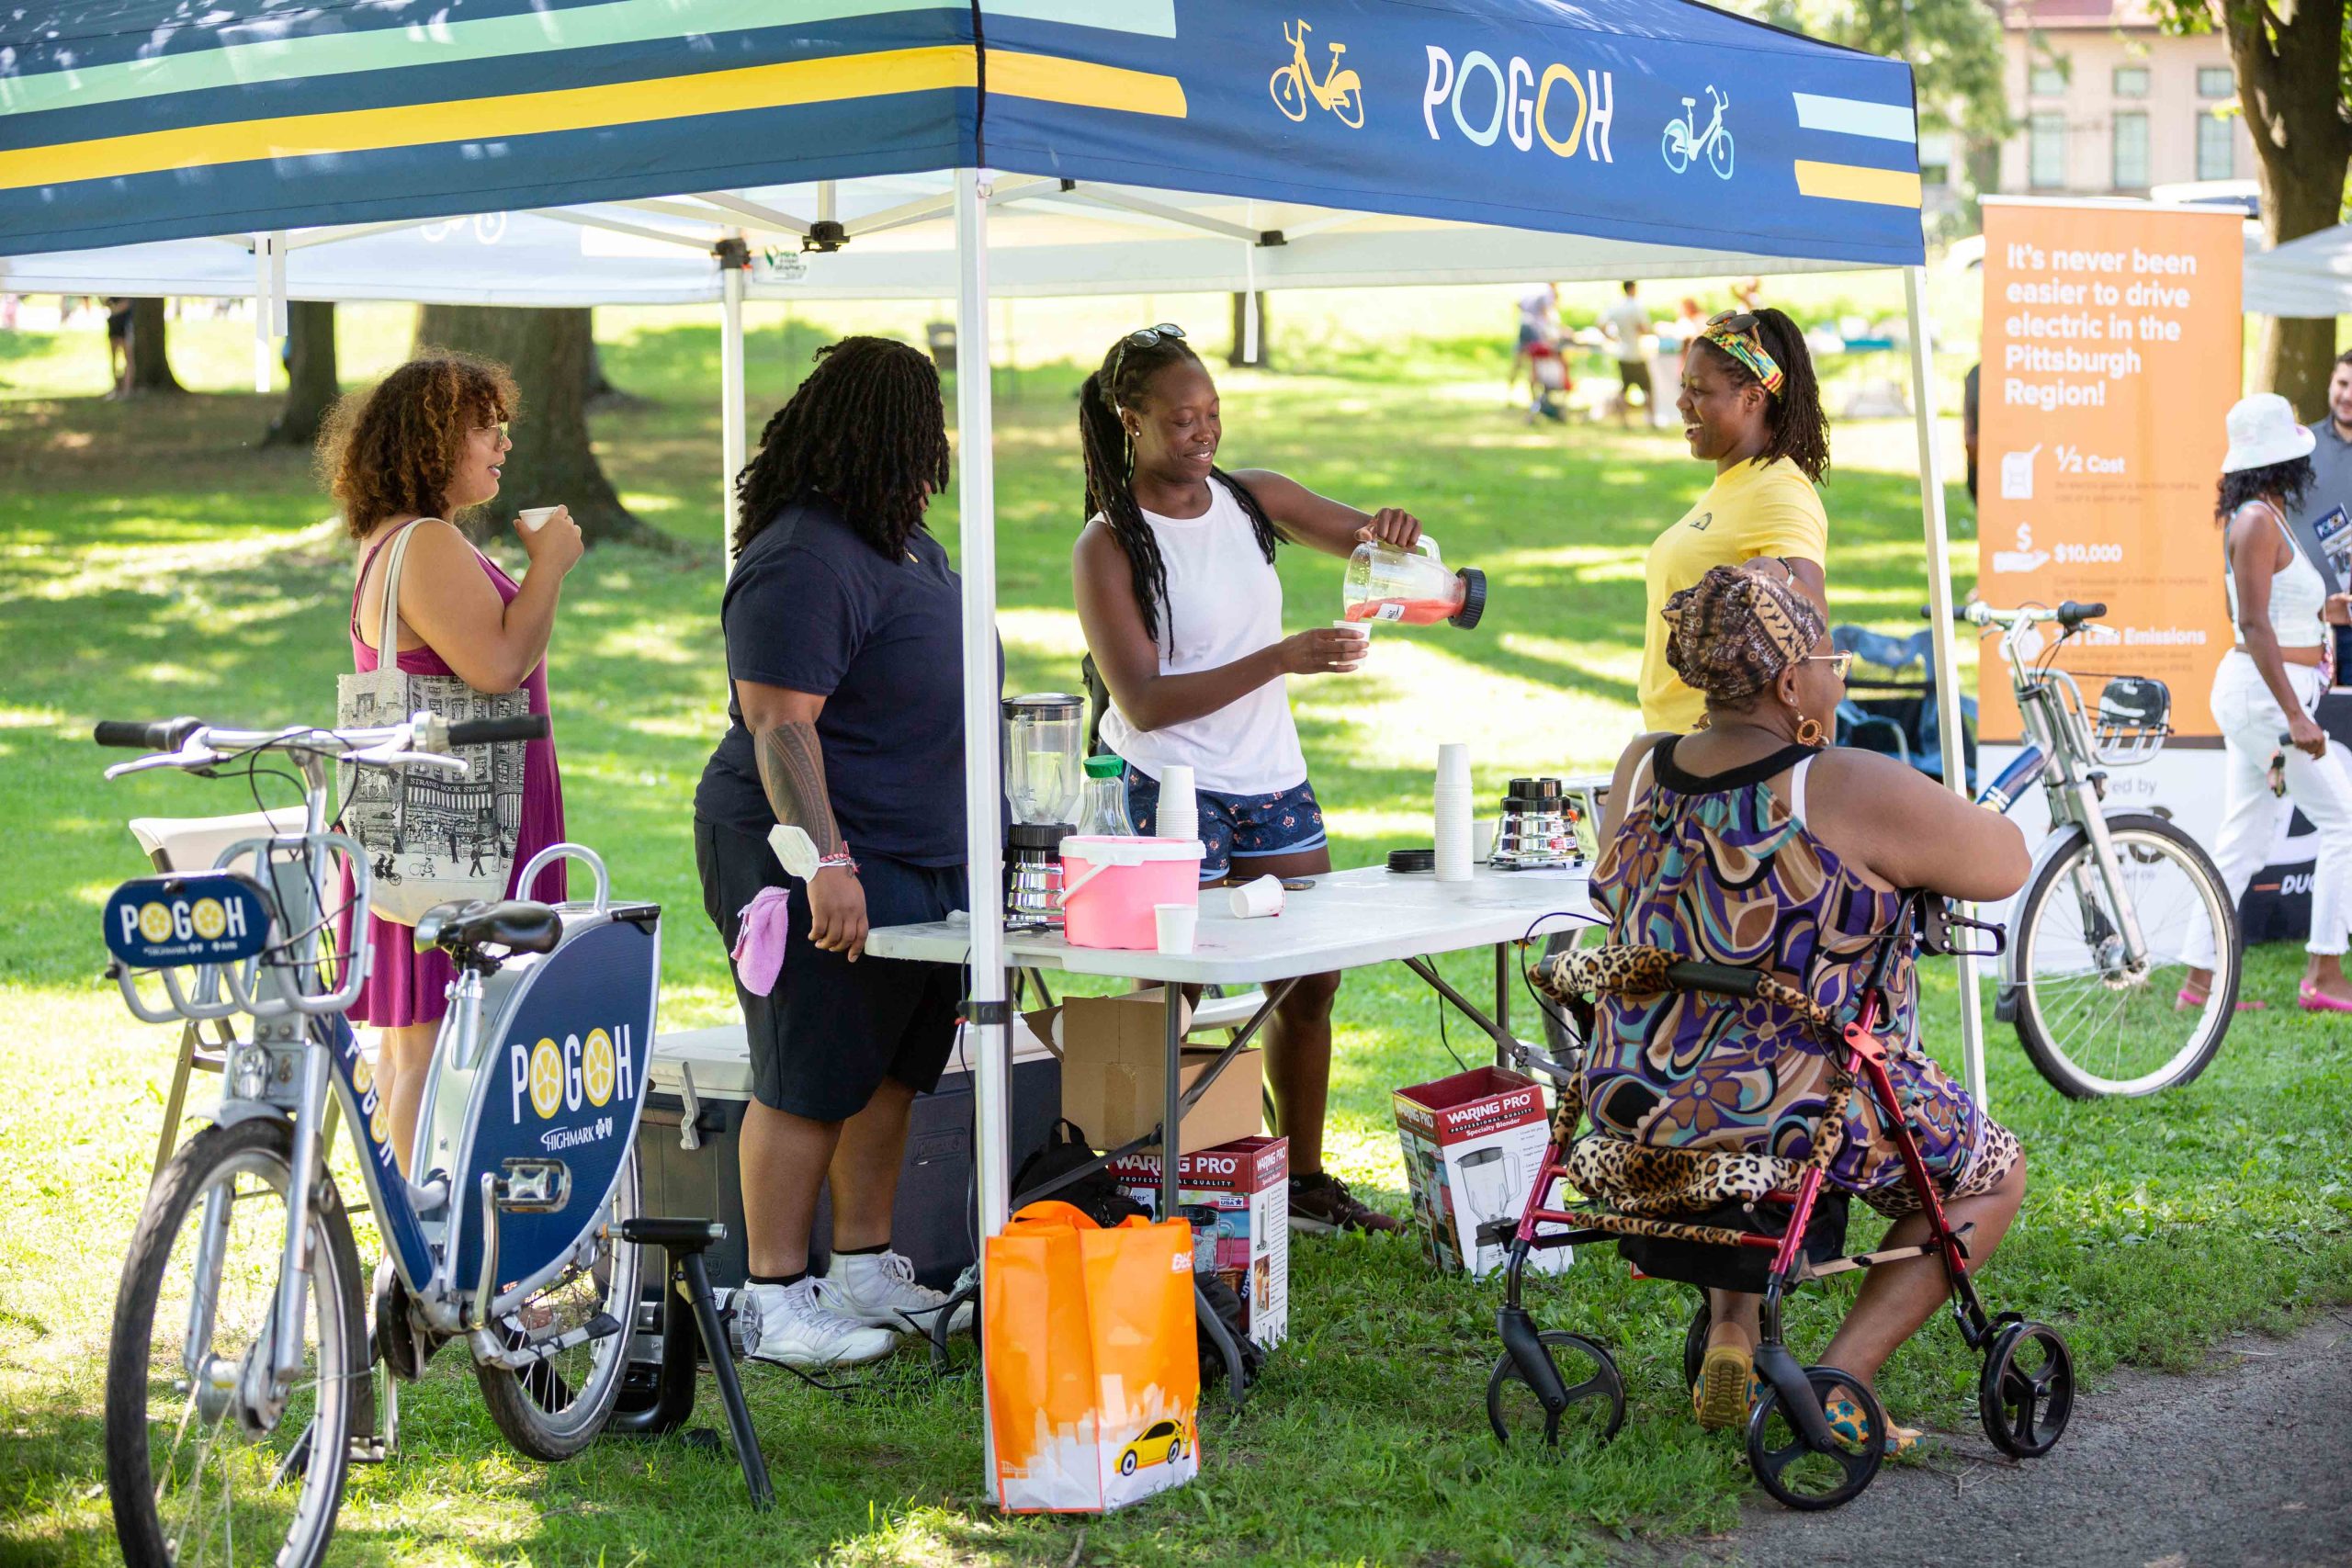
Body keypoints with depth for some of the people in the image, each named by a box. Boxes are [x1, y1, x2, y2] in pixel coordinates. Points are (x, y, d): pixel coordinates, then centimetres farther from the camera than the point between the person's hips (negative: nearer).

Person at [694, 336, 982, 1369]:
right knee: (810, 1081, -4)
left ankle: (866, 1271, 25)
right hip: (822, 862, -10)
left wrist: (986, 824, 27)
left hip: (922, 857, 10)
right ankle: (776, 1304, 3)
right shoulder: (804, 562, -20)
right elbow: (781, 725, -24)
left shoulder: (901, 539, 13)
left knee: (891, 1069, 14)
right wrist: (826, 862, -31)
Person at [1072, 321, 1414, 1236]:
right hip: (1170, 792, -6)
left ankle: (1305, 1182, 25)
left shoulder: (1252, 499, 4)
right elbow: (1144, 702, -20)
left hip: (1273, 782, 6)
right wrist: (1281, 659, -28)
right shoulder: (1108, 548, -13)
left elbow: (1369, 538, 12)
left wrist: (1392, 534, -15)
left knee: (1311, 980, 11)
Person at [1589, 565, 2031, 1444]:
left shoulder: (1639, 773, -1)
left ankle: (1731, 1332, 26)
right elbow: (2007, 864, -8)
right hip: (1811, 1120, -6)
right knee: (1994, 1174, 20)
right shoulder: (1850, 793, -20)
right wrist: (1922, 844, 12)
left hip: (1637, 1106, 6)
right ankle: (1840, 1381, 9)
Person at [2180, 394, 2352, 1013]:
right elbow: (2253, 625, -21)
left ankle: (2200, 979, 12)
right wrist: (2294, 716, -23)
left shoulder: (2263, 518, 14)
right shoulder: (2258, 521, -15)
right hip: (2263, 690, -10)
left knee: (2242, 839, 10)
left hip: (2259, 692, 10)